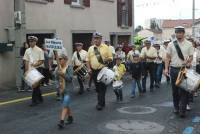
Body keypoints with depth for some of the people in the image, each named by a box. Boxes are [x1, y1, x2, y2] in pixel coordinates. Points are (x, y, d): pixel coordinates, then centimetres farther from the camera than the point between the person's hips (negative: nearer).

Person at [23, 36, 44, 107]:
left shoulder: (39, 50, -5)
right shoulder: (27, 51, 8)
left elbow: (42, 61, -7)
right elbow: (26, 61, 8)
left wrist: (36, 64, -23)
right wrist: (26, 71, 3)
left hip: (37, 69, -5)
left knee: (36, 85, -6)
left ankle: (34, 101, -2)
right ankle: (40, 98, 27)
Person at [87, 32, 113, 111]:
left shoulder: (106, 47, 1)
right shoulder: (90, 48, 9)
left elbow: (110, 58, 2)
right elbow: (88, 60, 11)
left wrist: (106, 59, -19)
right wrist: (89, 68, 0)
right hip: (94, 71, 4)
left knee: (102, 87, -4)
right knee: (97, 87, 11)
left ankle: (100, 104, -2)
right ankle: (101, 102, 25)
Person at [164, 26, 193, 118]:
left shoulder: (189, 44, 3)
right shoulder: (171, 44, 5)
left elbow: (191, 56, 3)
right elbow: (168, 57, 6)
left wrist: (188, 61, -20)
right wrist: (166, 68, -3)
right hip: (174, 69, 2)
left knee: (184, 90, -5)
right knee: (175, 90, 10)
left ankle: (182, 110, -2)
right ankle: (176, 108, 25)